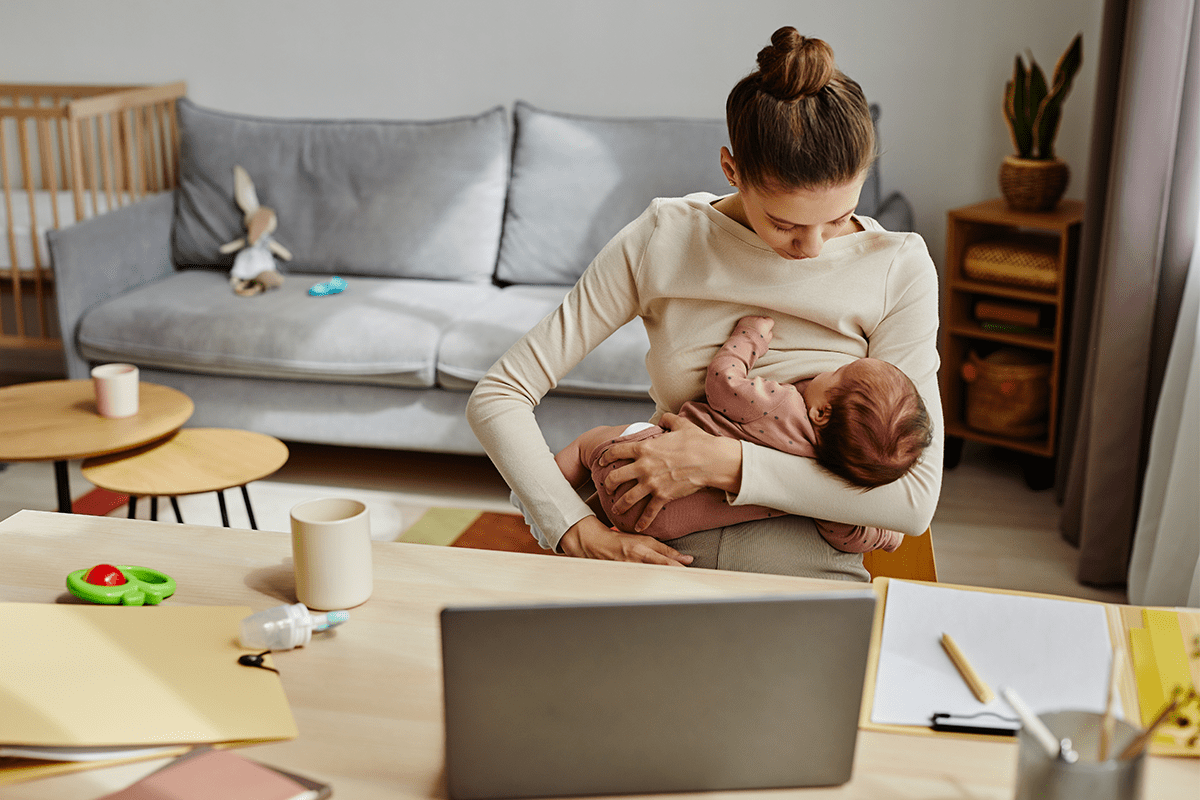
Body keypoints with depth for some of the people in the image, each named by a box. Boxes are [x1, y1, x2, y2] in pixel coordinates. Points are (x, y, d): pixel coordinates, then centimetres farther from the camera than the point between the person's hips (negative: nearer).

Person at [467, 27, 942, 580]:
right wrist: (581, 534, -15)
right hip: (666, 563, 0)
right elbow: (497, 396, -2)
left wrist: (723, 464, -17)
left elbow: (915, 498, -11)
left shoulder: (898, 270, -5)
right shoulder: (664, 240, -3)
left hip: (808, 575, 0)